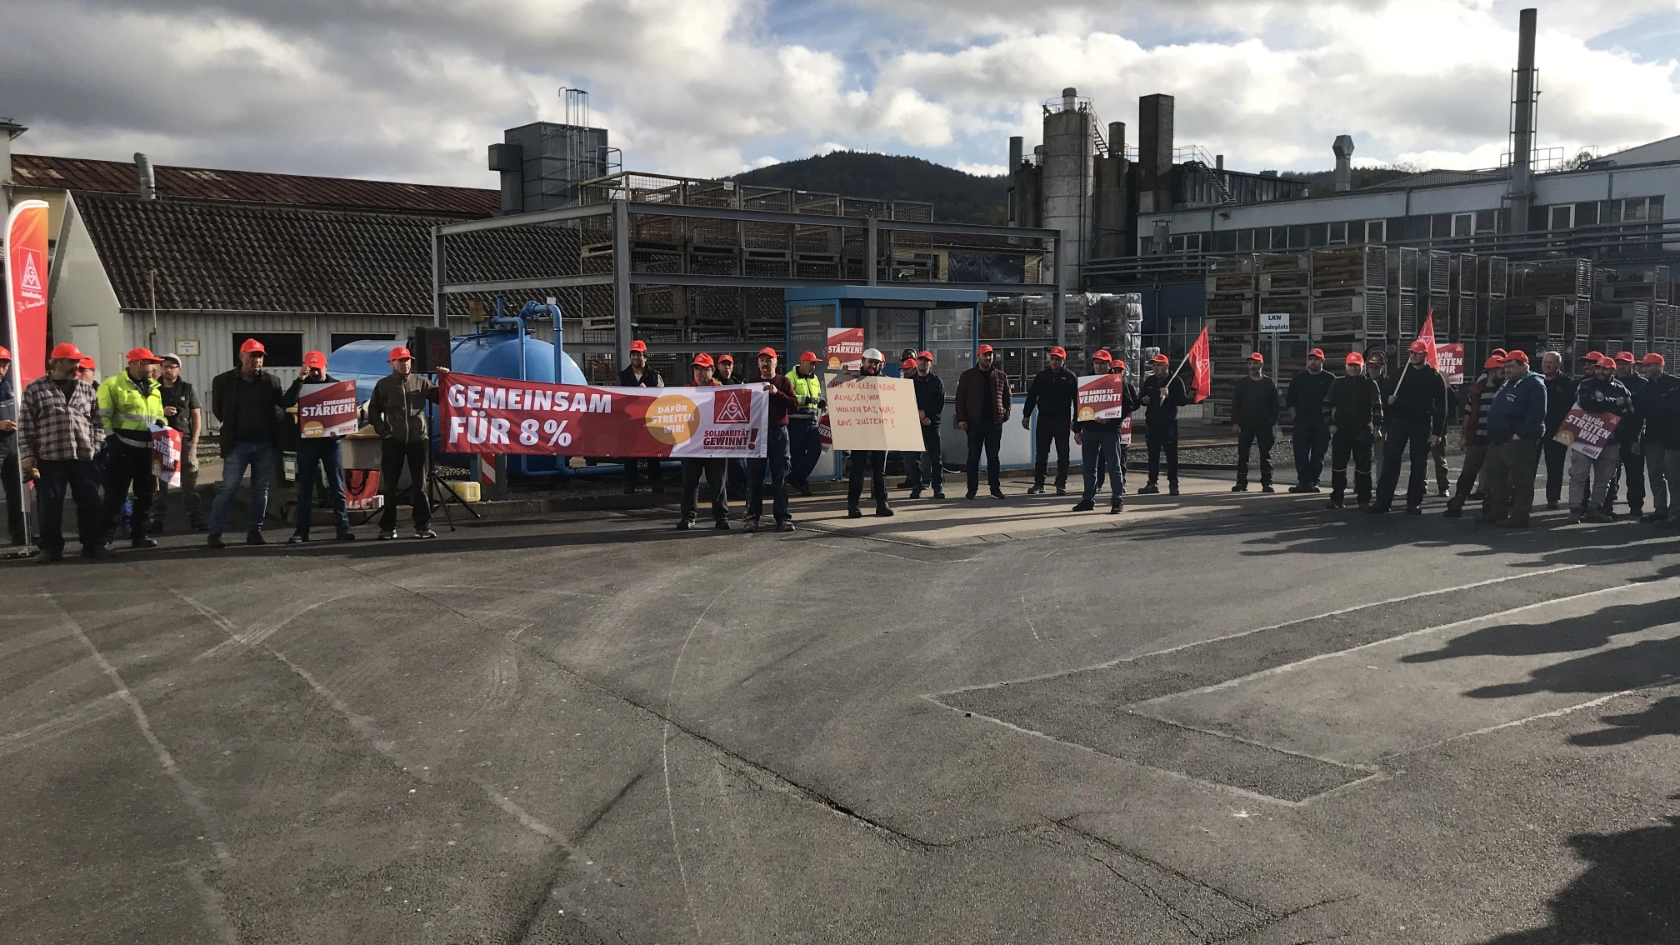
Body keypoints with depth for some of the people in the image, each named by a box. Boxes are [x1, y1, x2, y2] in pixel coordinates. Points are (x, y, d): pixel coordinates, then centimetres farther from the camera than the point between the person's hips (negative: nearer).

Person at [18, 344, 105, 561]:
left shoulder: (87, 389, 11)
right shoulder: (35, 389, 1)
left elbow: (97, 421, 14)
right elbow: (25, 426, 0)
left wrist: (98, 449, 5)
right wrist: (27, 455, -6)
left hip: (84, 458, 3)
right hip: (49, 459, -3)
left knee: (90, 503, 4)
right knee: (51, 506, 3)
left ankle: (93, 544, 15)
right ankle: (50, 547, 14)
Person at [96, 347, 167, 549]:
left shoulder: (153, 388, 18)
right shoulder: (113, 385, -3)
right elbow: (102, 417, -8)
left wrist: (162, 429, 7)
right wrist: (112, 440, -15)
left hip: (148, 450, 7)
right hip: (123, 450, -6)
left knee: (146, 494, 9)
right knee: (115, 494, -4)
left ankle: (139, 535, 18)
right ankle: (106, 536, 2)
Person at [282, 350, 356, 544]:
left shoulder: (336, 385, 5)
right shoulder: (302, 385, 3)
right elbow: (286, 404, -15)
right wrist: (299, 380, -23)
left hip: (331, 441, 0)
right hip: (307, 442, 0)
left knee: (337, 487, 0)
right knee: (305, 488, 3)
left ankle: (343, 526, 1)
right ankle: (302, 530, 6)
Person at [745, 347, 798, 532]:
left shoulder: (783, 382, 7)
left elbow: (795, 405, -3)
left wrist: (777, 393, -16)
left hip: (778, 433, -1)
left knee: (780, 477, 0)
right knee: (754, 477, -1)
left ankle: (782, 517, 2)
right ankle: (753, 517, 2)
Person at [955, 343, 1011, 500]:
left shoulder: (1001, 376, 9)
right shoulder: (968, 375, 4)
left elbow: (1008, 396, 12)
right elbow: (960, 398, 1)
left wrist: (1005, 414, -1)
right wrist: (961, 419, -7)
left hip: (995, 422, 1)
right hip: (974, 422, -1)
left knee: (993, 456, 6)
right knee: (973, 456, 3)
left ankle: (995, 488, 9)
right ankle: (972, 488, 8)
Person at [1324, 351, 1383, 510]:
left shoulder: (1370, 384, 3)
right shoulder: (1338, 383, 7)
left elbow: (1377, 406, -2)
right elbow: (1327, 403, 7)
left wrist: (1376, 426, -12)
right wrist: (1330, 424, -2)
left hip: (1362, 431, -1)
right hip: (1341, 431, 2)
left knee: (1363, 465, 0)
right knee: (1338, 465, 3)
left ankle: (1364, 500, 5)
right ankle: (1336, 498, 11)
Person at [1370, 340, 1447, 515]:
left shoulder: (1434, 377, 1)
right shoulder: (1401, 372, 8)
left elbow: (1441, 407, -1)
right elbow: (1388, 394, 15)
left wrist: (1437, 432, -7)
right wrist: (1388, 399, -10)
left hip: (1422, 424, -2)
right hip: (1399, 421, 2)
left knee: (1419, 464, 3)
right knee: (1390, 461, -4)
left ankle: (1414, 502, 10)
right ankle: (1382, 500, -4)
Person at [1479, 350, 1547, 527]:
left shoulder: (1534, 384, -10)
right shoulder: (1507, 384, 19)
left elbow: (1537, 414, -20)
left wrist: (1520, 434, -22)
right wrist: (1492, 434, 17)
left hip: (1518, 441, -10)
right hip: (1497, 439, 10)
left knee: (1520, 480, -5)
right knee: (1495, 476, 14)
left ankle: (1519, 517, -2)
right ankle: (1497, 512, 23)